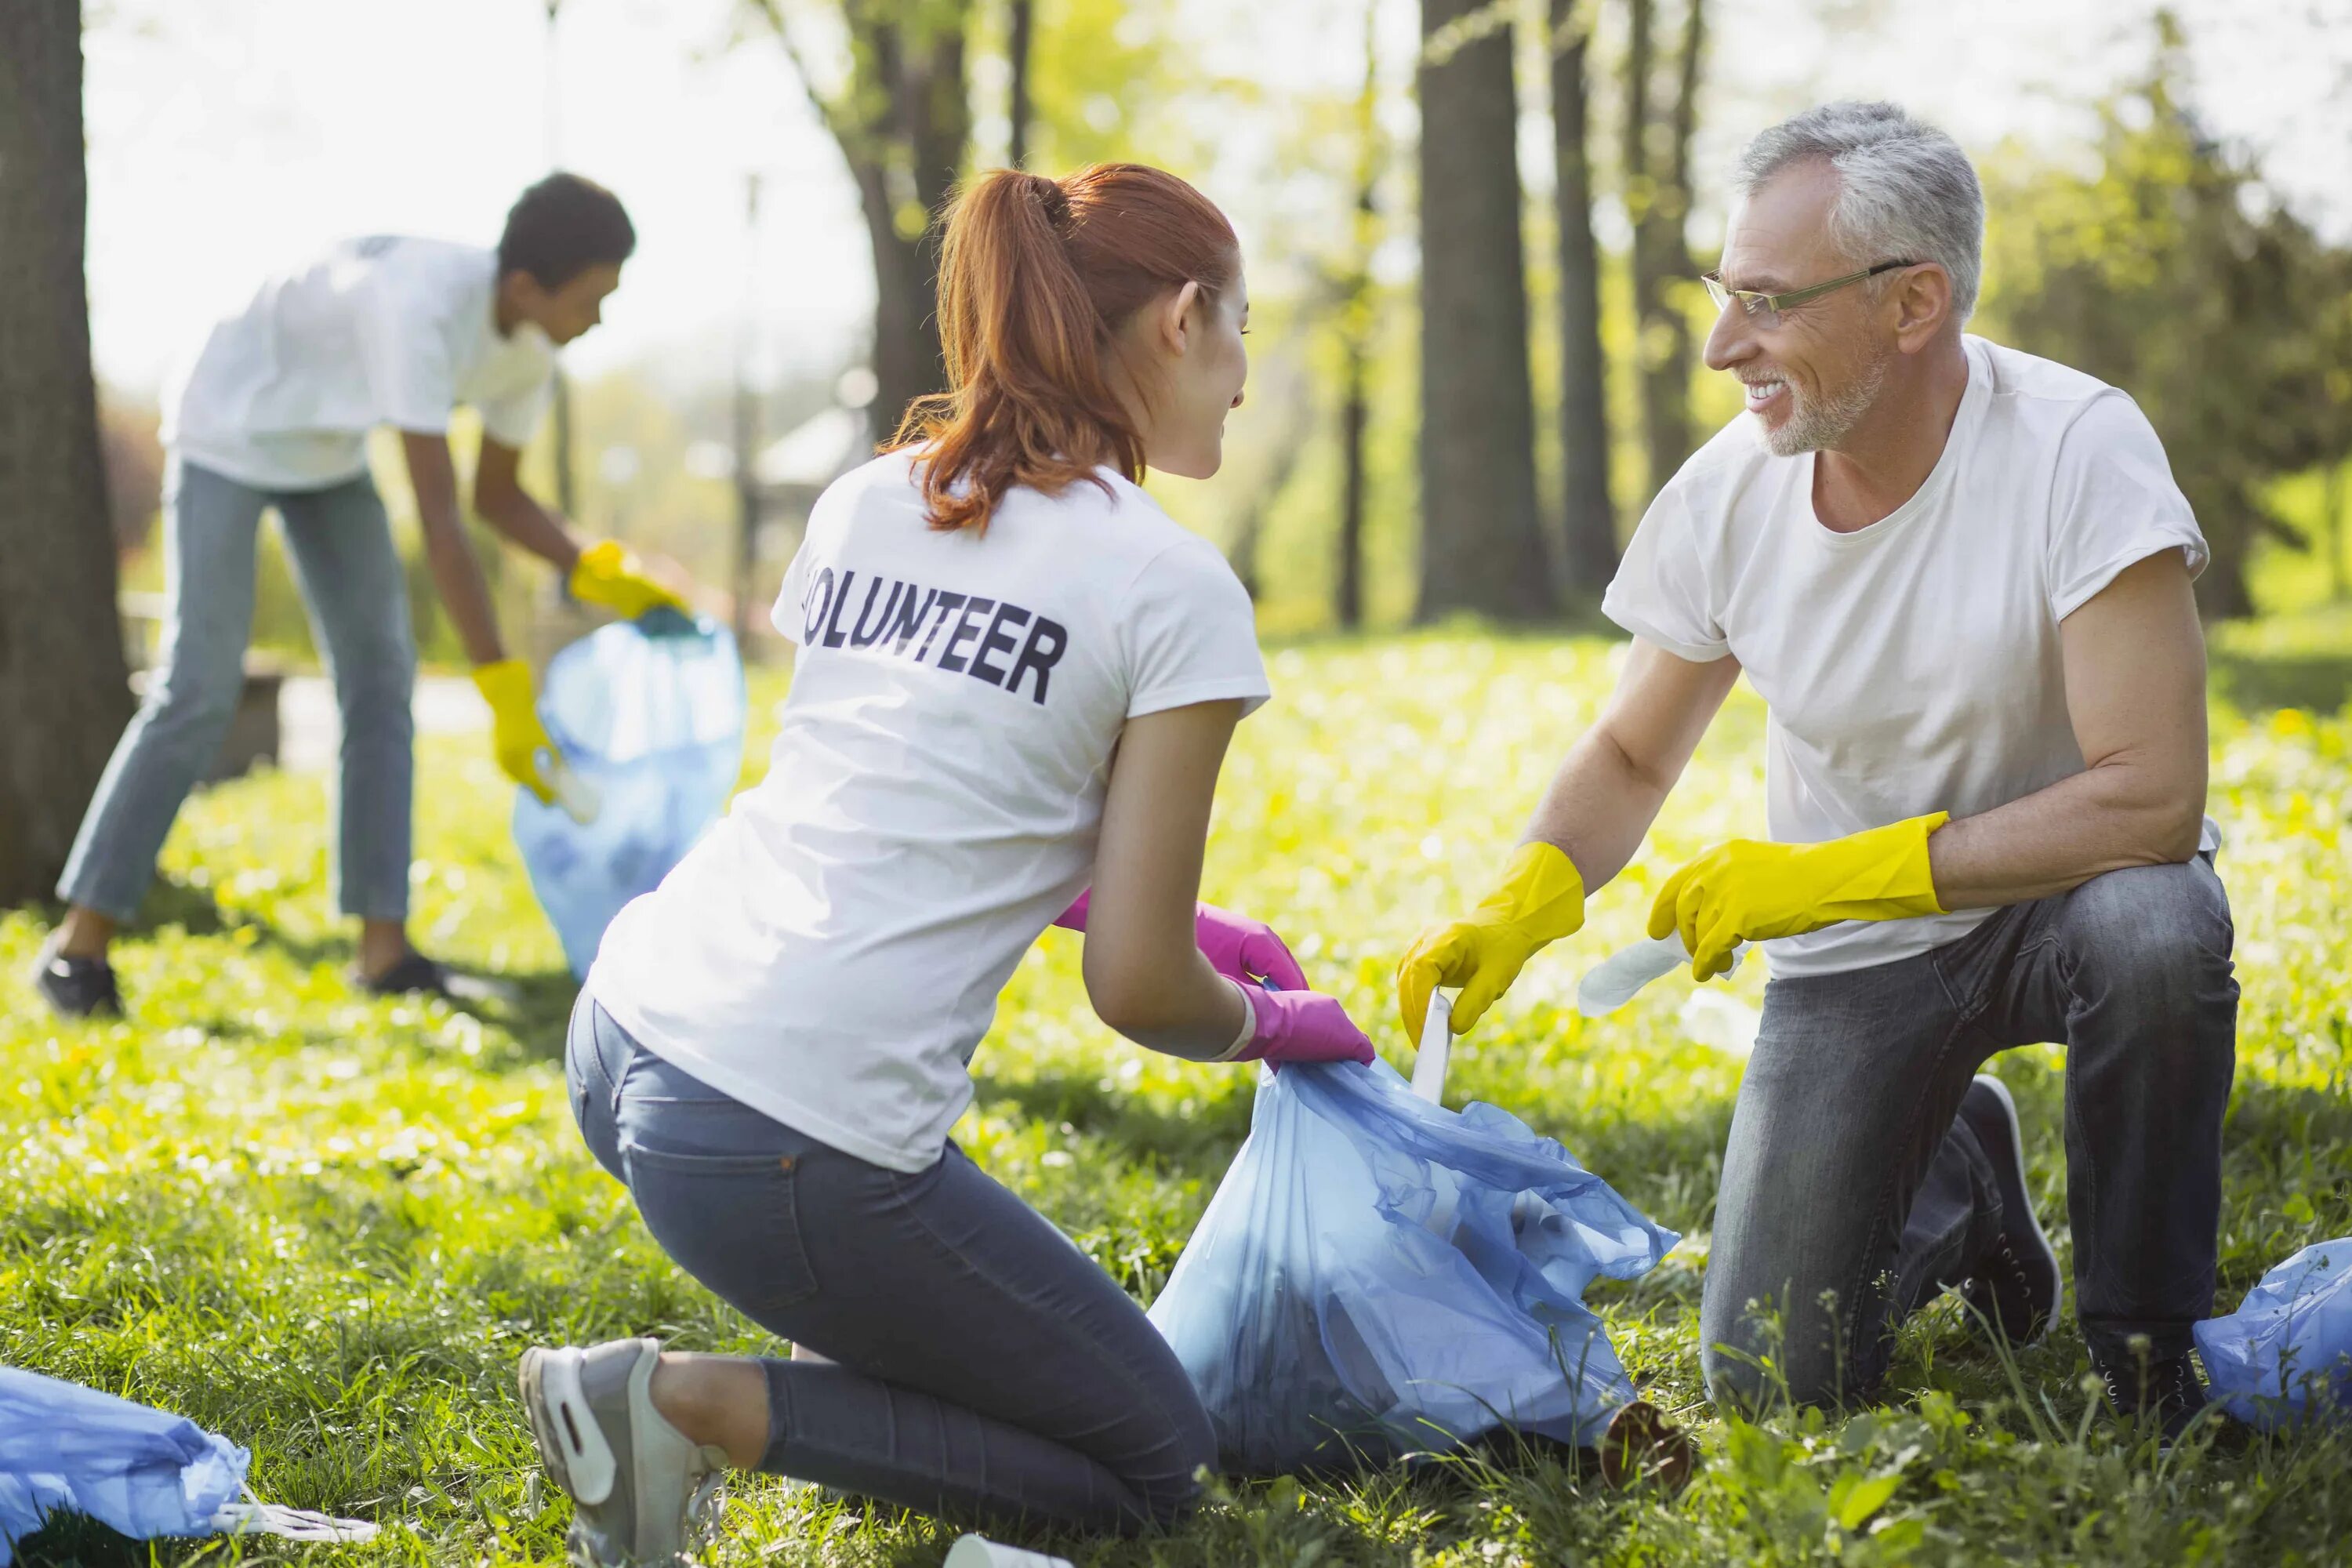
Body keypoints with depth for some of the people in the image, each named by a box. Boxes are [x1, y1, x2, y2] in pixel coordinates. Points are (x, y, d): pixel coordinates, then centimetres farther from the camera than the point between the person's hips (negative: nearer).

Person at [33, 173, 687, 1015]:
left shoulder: (530, 347, -13)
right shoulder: (422, 304, -39)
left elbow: (497, 495, 1)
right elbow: (439, 516, -42)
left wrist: (600, 573, -15)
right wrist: (505, 690, -42)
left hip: (328, 452, 8)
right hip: (229, 431, -8)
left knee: (379, 673, -3)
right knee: (199, 688, -12)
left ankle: (384, 947, -2)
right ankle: (79, 941, -4)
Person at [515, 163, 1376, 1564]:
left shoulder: (866, 503, 13)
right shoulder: (1176, 591, -7)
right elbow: (1137, 991, -6)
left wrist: (1170, 918, 27)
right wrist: (1273, 1025, 16)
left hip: (625, 1035, 9)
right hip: (791, 1148, -9)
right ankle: (696, 1407, -5)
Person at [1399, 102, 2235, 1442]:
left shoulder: (2074, 450, -25)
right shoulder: (1729, 495, -12)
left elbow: (2154, 796, -30)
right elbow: (1632, 758, 3)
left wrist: (1830, 875, -29)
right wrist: (1518, 914, -17)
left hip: (2060, 892, -3)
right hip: (1852, 955, 3)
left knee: (2155, 928, -39)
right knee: (1772, 1380, -5)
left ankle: (2149, 1359, -14)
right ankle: (1958, 1182, 29)